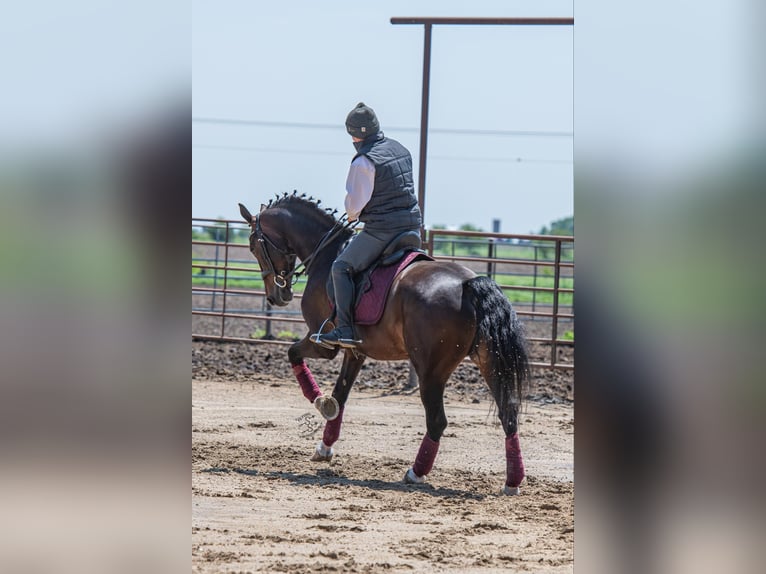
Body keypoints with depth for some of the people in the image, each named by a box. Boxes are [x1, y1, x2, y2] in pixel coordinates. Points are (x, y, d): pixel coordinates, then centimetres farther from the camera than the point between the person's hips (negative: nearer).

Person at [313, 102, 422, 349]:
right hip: (412, 224, 8)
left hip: (382, 228, -8)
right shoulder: (401, 150, 12)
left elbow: (354, 203, -12)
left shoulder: (364, 162, -14)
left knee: (342, 268, -5)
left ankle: (345, 331, -14)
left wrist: (352, 216, 12)